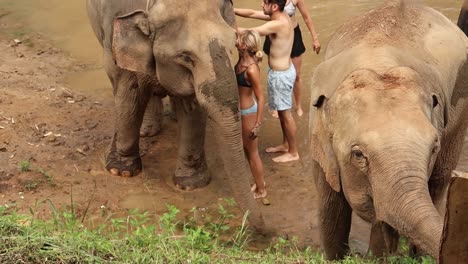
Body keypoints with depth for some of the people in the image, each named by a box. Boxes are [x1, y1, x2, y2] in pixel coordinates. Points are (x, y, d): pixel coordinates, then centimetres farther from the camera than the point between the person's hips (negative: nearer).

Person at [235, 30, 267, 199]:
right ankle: (259, 182, 42)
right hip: (241, 110, 9)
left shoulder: (251, 69, -29)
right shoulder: (242, 58, -7)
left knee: (252, 153, 9)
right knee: (246, 149, 23)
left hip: (248, 113, -9)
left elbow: (261, 98, -24)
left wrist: (257, 124, -21)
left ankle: (261, 190, 27)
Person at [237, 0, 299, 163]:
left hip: (281, 75, -9)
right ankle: (285, 145, 39)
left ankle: (293, 153, 19)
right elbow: (253, 14, 5)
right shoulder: (281, 16, -1)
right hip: (281, 70, 9)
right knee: (281, 112, 22)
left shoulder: (277, 24, -29)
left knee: (285, 114, 5)